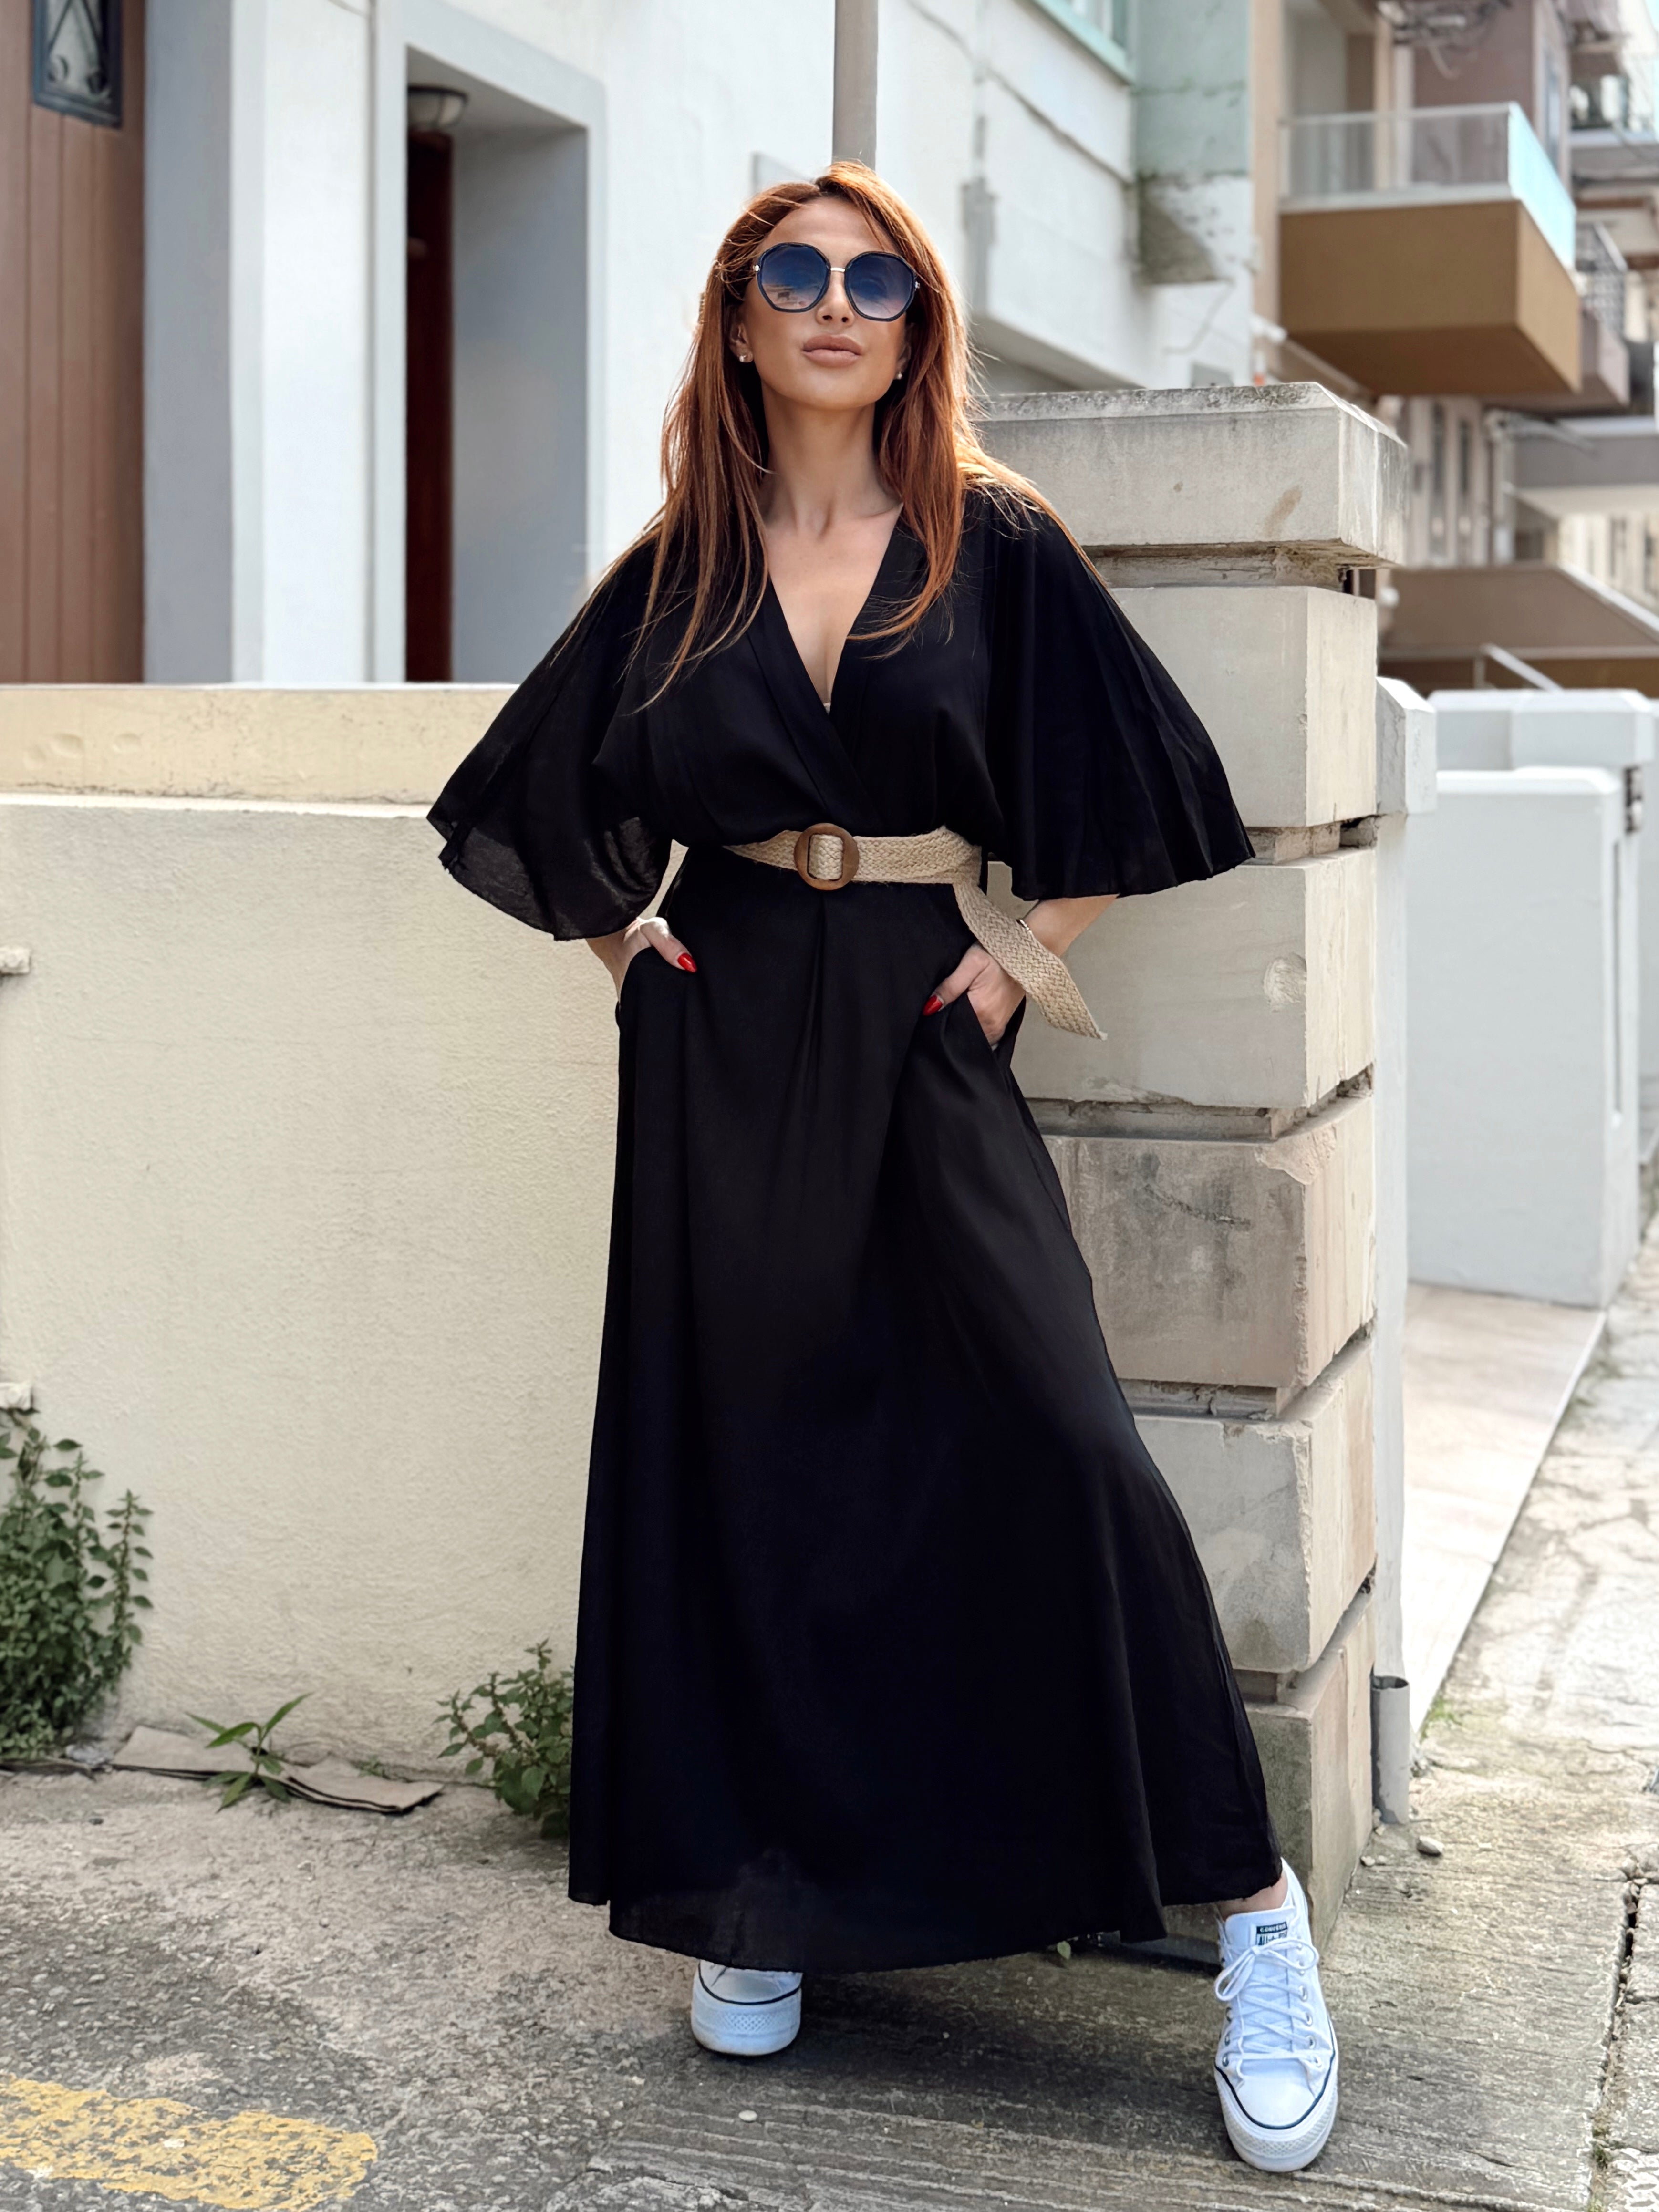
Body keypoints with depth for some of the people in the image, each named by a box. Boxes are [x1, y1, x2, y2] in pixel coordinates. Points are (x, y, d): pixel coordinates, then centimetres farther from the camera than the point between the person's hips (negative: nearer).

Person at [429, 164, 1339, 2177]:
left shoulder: (999, 551, 2)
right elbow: (536, 790, 18)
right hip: (725, 1045, 2)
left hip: (924, 1037, -2)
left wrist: (1026, 948, -2)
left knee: (1062, 1448, -13)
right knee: (736, 1453, 4)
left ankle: (1249, 1905, -4)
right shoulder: (677, 572, 7)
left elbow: (1138, 787, 6)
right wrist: (623, 947, 7)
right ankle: (747, 1897, 19)